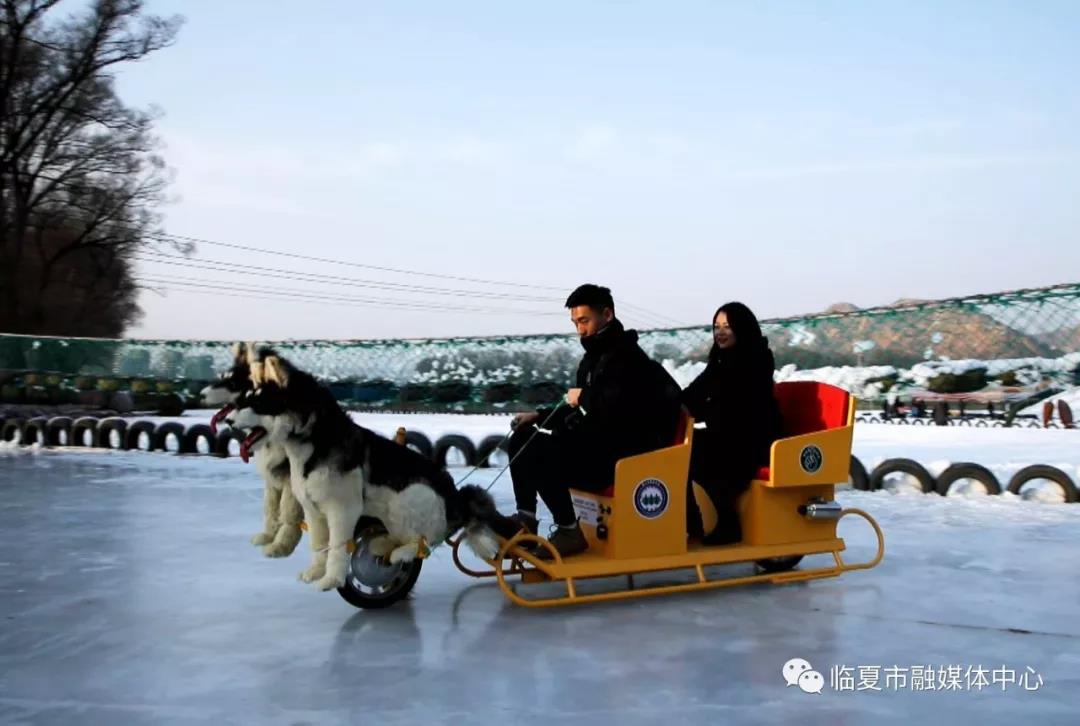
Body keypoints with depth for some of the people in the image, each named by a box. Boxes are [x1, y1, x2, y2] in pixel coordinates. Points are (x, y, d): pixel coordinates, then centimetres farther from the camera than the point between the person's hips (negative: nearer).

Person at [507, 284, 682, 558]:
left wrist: (582, 397, -10)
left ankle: (569, 530, -16)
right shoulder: (594, 357, 17)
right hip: (595, 441, 10)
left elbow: (614, 409, -28)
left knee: (538, 450, -26)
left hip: (621, 451, -10)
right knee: (522, 438, 6)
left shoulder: (626, 356, -14)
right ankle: (526, 519, 5)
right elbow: (579, 412, 22)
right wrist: (539, 415, 8)